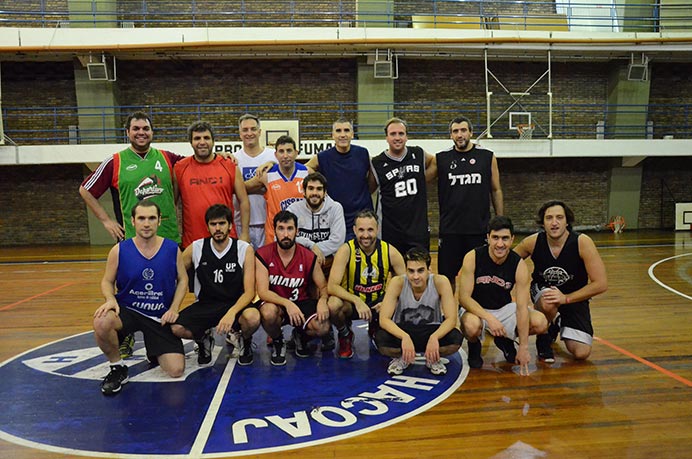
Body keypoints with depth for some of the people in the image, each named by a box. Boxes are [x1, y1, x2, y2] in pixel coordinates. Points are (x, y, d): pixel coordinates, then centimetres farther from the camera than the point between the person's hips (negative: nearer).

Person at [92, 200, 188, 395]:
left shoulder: (172, 249, -6)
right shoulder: (119, 250, -8)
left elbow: (182, 279, 5)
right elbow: (107, 281, 4)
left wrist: (174, 308, -8)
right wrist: (111, 299, -18)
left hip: (161, 316, 1)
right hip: (127, 309, 0)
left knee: (176, 370, -10)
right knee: (101, 323, -37)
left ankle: (154, 352, 29)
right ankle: (118, 368, -6)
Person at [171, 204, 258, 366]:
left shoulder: (245, 249, -9)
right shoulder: (195, 248, -3)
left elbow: (249, 291, -13)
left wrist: (232, 312, -31)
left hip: (234, 304, -2)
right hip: (204, 304, 2)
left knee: (252, 318, -36)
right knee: (175, 327, -26)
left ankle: (245, 341, 4)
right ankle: (204, 339, 11)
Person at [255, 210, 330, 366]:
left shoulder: (308, 257, -6)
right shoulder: (263, 255, -12)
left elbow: (324, 287, 1)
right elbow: (262, 292, -18)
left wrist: (322, 300, -24)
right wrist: (287, 303, -35)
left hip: (301, 303, 1)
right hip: (275, 304, -1)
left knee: (323, 328, -26)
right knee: (268, 313, -37)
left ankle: (301, 337, 14)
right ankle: (278, 342, 0)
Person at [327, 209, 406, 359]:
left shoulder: (390, 251, -11)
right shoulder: (346, 250, -18)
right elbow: (332, 286, -25)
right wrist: (357, 301, -39)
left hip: (379, 302, 3)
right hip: (351, 301, -2)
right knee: (333, 305, -35)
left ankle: (376, 330, 13)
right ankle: (345, 335, 3)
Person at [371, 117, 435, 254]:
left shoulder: (418, 154, 2)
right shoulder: (377, 163, -4)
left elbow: (434, 161, 24)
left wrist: (424, 177, 12)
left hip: (419, 228, 2)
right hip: (390, 231, -2)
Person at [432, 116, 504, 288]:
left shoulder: (487, 157, 3)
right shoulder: (440, 159, 2)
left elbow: (496, 191, 8)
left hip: (480, 228, 0)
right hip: (450, 230, 0)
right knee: (447, 277, 7)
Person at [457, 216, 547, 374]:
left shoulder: (519, 265, -16)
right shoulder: (473, 257, -21)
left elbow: (522, 307, -17)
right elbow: (463, 297, -21)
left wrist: (523, 348, -20)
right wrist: (489, 318, -36)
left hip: (504, 308, 3)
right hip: (476, 309, -3)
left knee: (540, 323, -21)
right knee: (472, 326, -38)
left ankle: (505, 340, 11)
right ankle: (474, 347, 1)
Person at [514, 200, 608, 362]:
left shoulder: (582, 242, -24)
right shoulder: (533, 242, -20)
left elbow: (601, 284, -23)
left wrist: (566, 298, -27)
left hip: (574, 297, 1)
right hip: (542, 289, 0)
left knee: (581, 353, -11)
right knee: (548, 303, -39)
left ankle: (557, 324, 22)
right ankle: (544, 338, -5)